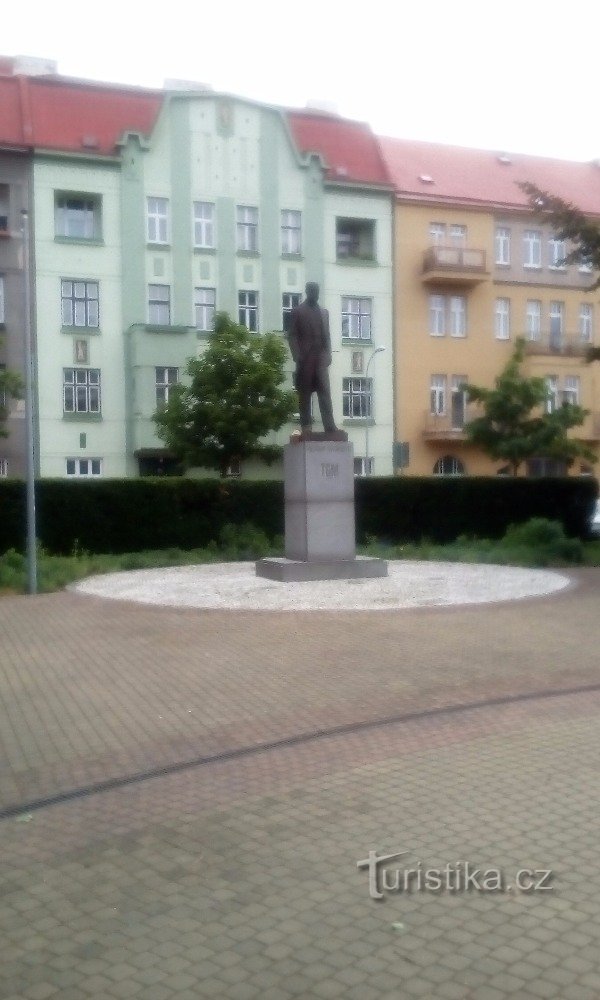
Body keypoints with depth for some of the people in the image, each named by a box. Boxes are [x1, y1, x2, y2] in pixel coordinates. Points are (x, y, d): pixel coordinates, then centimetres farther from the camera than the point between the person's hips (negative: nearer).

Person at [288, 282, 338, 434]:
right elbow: (293, 335, 0)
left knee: (325, 393, -5)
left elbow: (327, 335, 18)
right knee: (305, 394, -1)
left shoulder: (324, 312, 19)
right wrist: (297, 357, -10)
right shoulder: (298, 311, 6)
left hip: (321, 359, 3)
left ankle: (330, 426, -9)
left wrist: (328, 355, 4)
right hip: (305, 359, -3)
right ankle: (305, 425, 1)